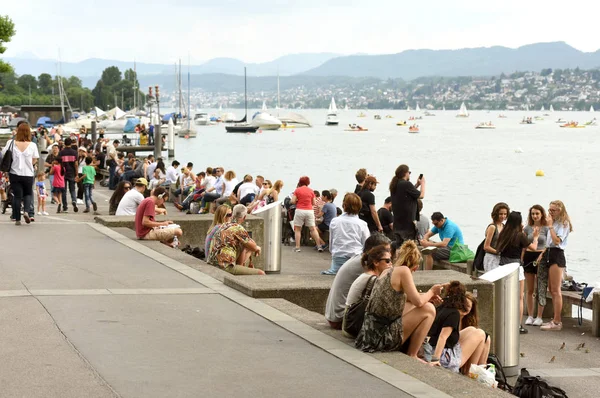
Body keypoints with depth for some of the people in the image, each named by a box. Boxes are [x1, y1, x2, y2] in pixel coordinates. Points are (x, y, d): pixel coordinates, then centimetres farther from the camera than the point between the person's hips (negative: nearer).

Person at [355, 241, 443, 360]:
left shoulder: (386, 272, 11)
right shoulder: (403, 271, -12)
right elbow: (418, 302, -14)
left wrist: (428, 295, 20)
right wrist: (431, 291, 7)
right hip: (383, 337, -9)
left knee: (412, 307, 26)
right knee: (428, 309, -1)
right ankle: (412, 356, 3)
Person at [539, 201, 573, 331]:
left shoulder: (563, 224, -9)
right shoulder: (554, 223, 17)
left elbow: (557, 241, -20)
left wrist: (550, 226, -16)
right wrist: (543, 252, 11)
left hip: (557, 255, -9)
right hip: (549, 255, 9)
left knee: (556, 291, -10)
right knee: (552, 290, 11)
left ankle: (557, 322, -9)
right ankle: (555, 319, 15)